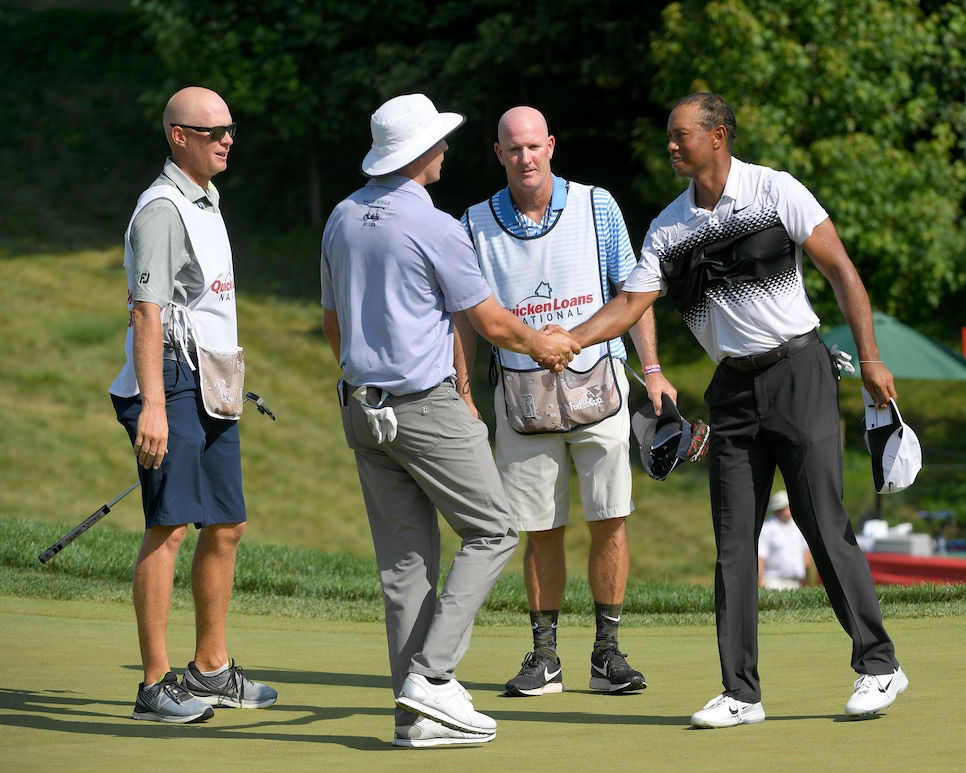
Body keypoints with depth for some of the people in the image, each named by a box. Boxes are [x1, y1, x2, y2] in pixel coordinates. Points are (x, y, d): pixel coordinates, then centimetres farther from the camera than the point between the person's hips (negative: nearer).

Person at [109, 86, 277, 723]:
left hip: (213, 389, 10)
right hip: (173, 385, -10)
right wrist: (152, 407, -28)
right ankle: (156, 686, -13)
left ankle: (212, 670, 23)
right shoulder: (161, 209, -13)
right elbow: (148, 311, -21)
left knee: (226, 526, 13)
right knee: (170, 527, -13)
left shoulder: (207, 204, 18)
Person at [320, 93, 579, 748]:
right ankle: (430, 675, -8)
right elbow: (492, 323, -6)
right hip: (425, 406, -8)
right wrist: (542, 345, 13)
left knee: (405, 557, 8)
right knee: (492, 532, 3)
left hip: (362, 404, 8)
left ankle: (417, 713, 5)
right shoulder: (435, 227, -13)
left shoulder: (342, 219, 10)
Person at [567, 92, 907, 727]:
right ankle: (741, 694, 6)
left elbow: (841, 270, -5)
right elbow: (630, 303, 4)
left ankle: (879, 666, 3)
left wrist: (870, 358, -10)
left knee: (825, 527, -8)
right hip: (734, 389, 5)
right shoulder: (669, 228, 9)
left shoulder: (776, 191, -5)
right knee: (734, 543, 2)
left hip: (799, 374, -5)